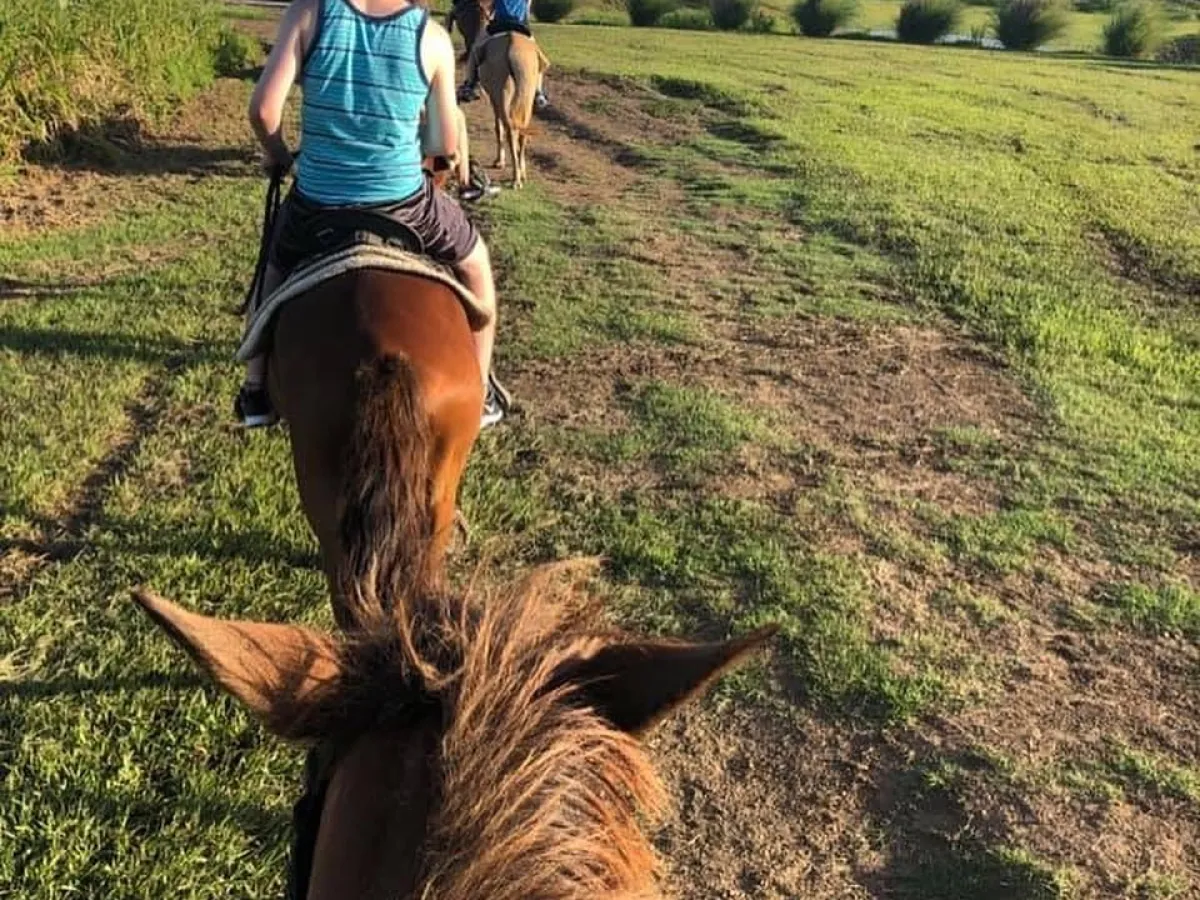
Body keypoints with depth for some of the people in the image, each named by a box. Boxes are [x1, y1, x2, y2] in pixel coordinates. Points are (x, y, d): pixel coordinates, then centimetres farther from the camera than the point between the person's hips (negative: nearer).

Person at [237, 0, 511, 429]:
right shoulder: (432, 35, -7)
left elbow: (262, 108, -12)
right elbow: (446, 145, -3)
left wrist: (277, 153, 9)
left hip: (316, 203, 1)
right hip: (404, 200, -1)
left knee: (276, 266, 34)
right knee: (474, 263, 28)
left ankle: (257, 392, 35)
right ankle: (479, 392, 32)